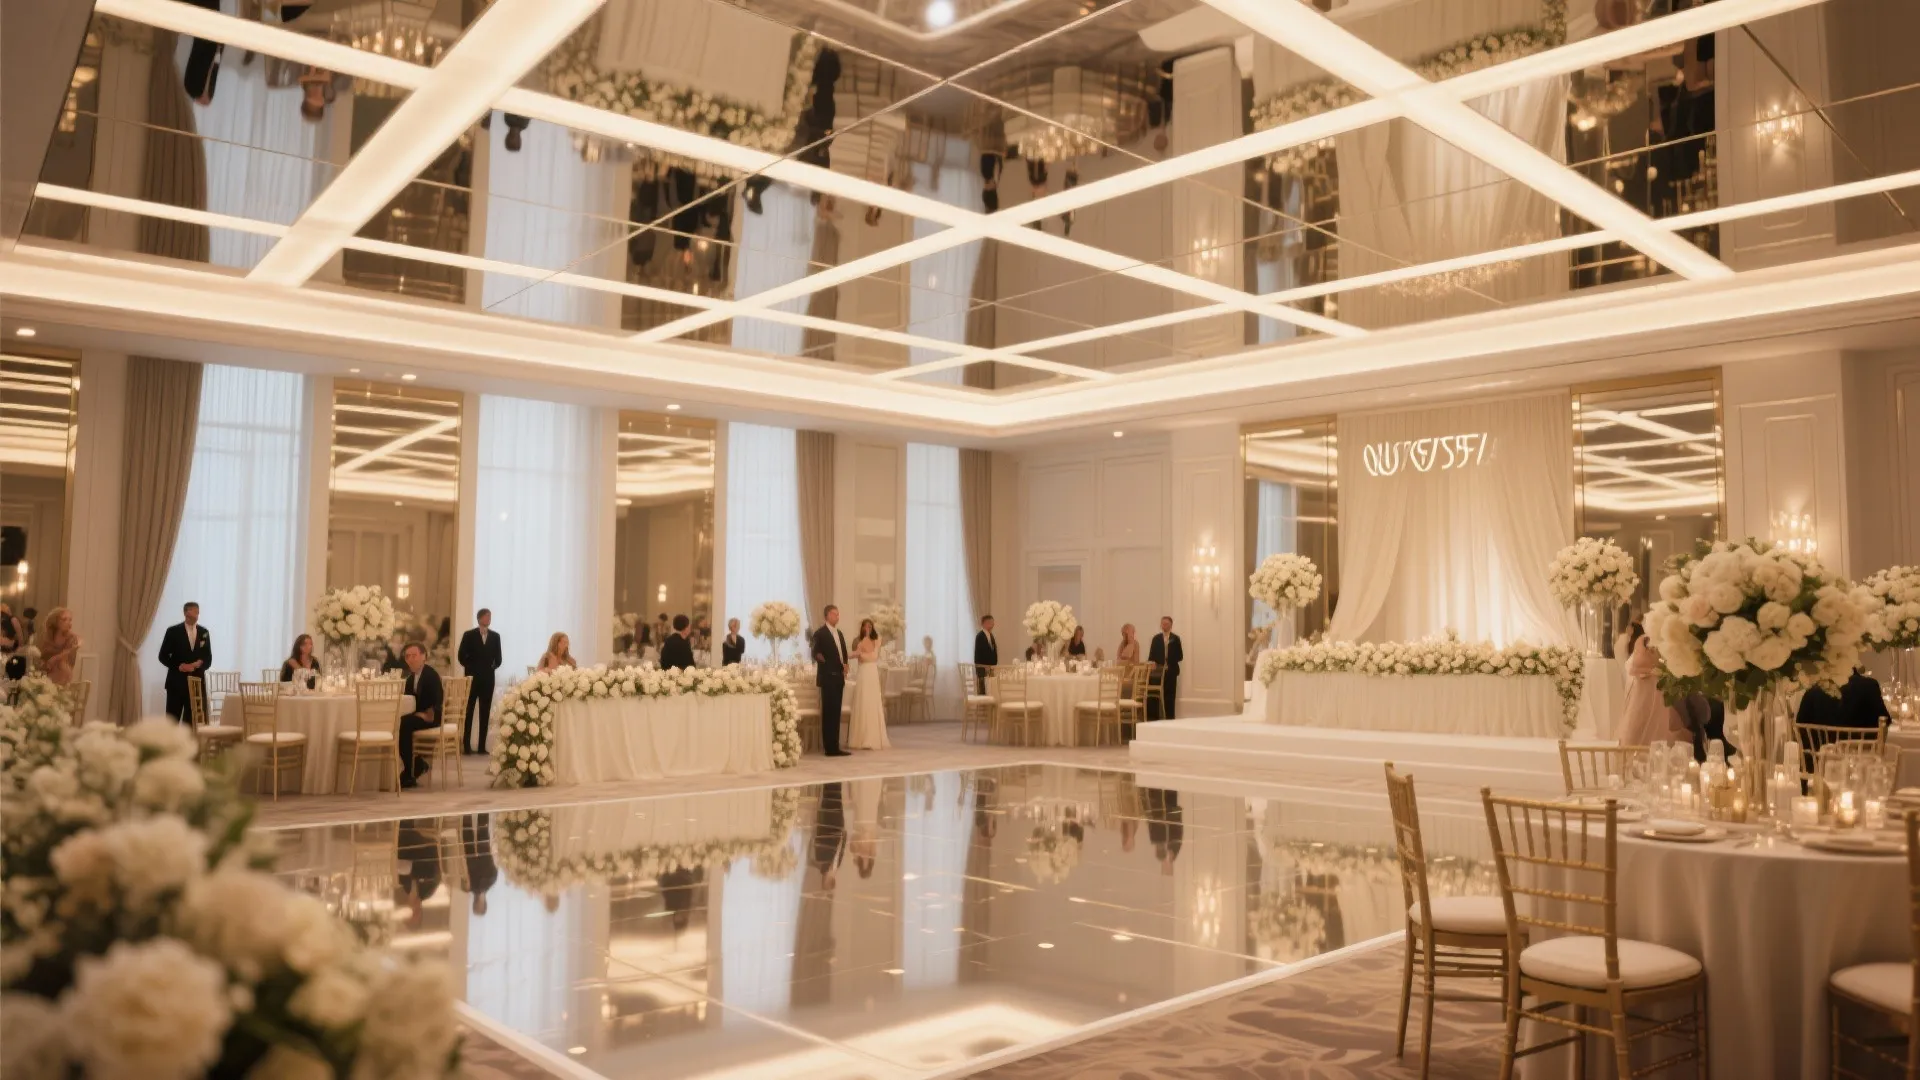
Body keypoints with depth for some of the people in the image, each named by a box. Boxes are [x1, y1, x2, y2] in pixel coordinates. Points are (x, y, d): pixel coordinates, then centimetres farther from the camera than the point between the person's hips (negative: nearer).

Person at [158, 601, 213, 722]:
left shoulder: (204, 632, 9)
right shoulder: (173, 631, -2)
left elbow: (208, 658, 11)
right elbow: (163, 656, -3)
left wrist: (200, 664, -10)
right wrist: (179, 666, -15)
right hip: (177, 681, -3)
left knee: (192, 720, 3)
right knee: (172, 719, -1)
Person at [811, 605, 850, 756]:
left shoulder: (840, 633, 18)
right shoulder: (820, 633, -6)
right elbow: (816, 654, -11)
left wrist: (845, 666, 6)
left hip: (839, 677, 8)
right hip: (828, 677, -8)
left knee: (836, 713, 8)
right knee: (828, 713, -7)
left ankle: (835, 746, 11)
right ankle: (830, 748, -6)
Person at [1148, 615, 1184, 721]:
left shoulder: (1175, 638, 5)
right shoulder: (1156, 639, 9)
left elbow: (1180, 656, 3)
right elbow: (1152, 655, 5)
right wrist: (1152, 663, -14)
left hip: (1171, 671, -1)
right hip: (1159, 670, 1)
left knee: (1170, 696, 1)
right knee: (1159, 695, -1)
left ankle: (1170, 719, 5)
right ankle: (1157, 718, 4)